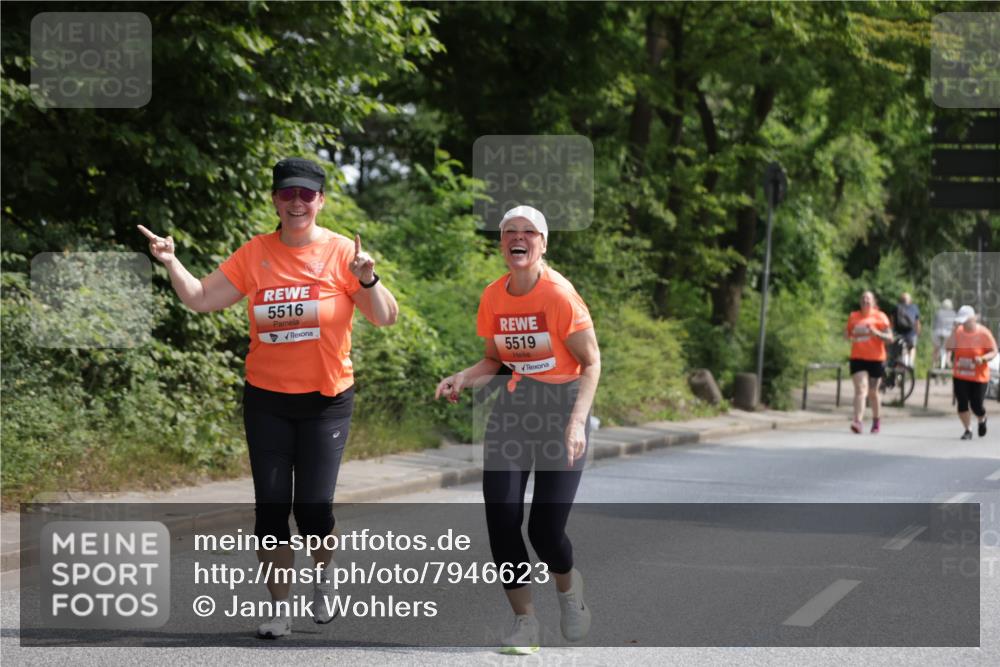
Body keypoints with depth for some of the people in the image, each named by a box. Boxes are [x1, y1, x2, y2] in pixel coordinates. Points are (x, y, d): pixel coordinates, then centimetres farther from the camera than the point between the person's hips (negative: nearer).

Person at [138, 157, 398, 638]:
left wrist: (367, 279, -25)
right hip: (266, 400, 2)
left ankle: (324, 576, 26)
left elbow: (385, 318, -7)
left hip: (326, 400, -2)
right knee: (271, 507, 2)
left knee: (313, 508, -7)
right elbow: (201, 299, 4)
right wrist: (171, 263, -11)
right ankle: (279, 608, 15)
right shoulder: (254, 254, 0)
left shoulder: (341, 252, -6)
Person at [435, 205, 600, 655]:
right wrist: (462, 379, -5)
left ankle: (568, 585, 28)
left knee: (546, 530, -9)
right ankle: (524, 621, 11)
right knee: (501, 520, -7)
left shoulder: (559, 295, -13)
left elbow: (591, 364, -10)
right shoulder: (493, 298, 2)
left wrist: (577, 421, -21)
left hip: (562, 405, -5)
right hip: (513, 408, 5)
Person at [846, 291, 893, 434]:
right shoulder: (853, 317, 8)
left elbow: (889, 338, -4)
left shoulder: (880, 317, -1)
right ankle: (858, 421, -25)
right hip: (858, 358, 1)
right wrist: (851, 338, -3)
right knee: (860, 389, -14)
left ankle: (876, 421, 29)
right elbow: (849, 334, 21)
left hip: (876, 359, -1)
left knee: (872, 392, 9)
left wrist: (876, 333, -21)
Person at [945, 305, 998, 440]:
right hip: (960, 376, 3)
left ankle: (982, 420, 35)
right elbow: (949, 346, -11)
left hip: (979, 377, -3)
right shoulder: (959, 331, -1)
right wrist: (955, 329, -15)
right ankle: (968, 430, 13)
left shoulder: (984, 333, -11)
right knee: (962, 404, -3)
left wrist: (983, 358, -26)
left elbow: (994, 352, -6)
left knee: (977, 406, 0)